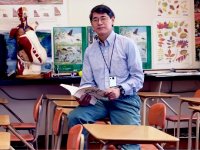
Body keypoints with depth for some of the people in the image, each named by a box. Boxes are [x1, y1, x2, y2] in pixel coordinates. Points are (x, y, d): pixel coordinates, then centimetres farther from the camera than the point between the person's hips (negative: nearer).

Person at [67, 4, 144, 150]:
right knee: (74, 116, -22)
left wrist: (120, 90, -21)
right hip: (100, 101, 4)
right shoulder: (89, 51, 12)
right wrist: (84, 95, -12)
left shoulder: (127, 44, -1)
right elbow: (87, 83, 11)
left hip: (125, 100, -4)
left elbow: (138, 77, -4)